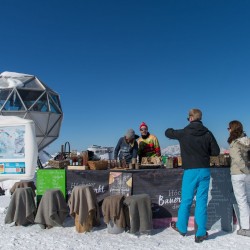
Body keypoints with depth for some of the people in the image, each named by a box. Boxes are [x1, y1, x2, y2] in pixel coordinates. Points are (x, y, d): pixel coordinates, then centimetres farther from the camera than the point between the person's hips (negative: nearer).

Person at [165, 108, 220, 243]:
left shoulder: (183, 133, -5)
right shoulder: (207, 133, -1)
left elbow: (168, 132, 10)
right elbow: (216, 151, 1)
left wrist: (172, 129, 32)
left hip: (190, 171, -1)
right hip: (204, 170, 2)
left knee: (186, 200, 13)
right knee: (202, 202, 7)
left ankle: (181, 227, 30)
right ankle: (200, 233, 11)